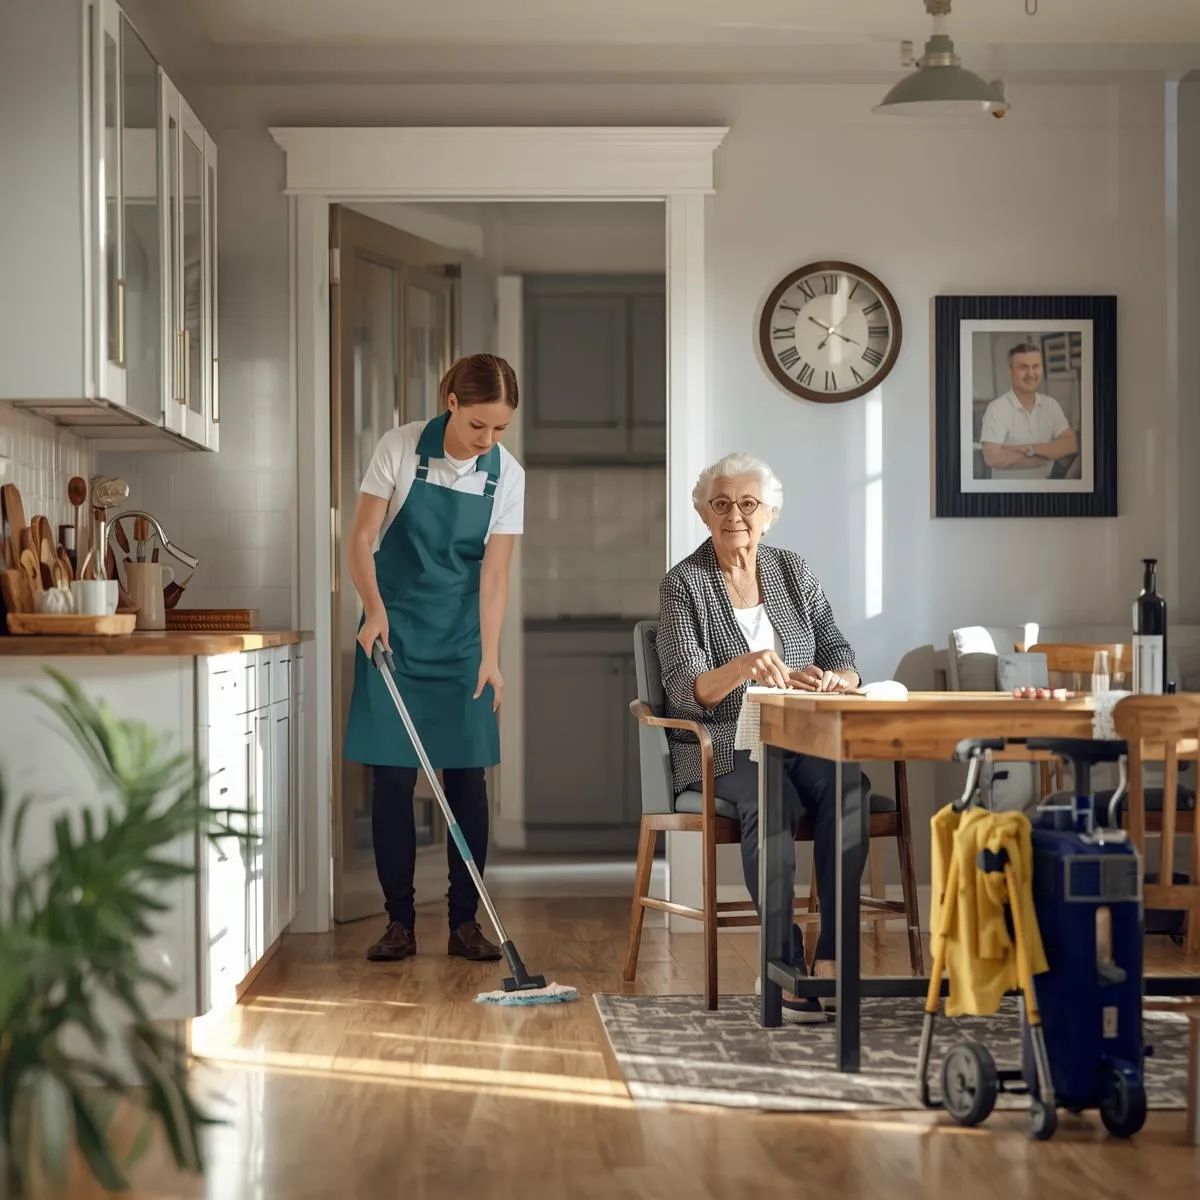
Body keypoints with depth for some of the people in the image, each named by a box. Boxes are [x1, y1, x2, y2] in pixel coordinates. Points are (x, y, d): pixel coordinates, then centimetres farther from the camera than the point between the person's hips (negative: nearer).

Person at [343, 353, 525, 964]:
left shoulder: (506, 474, -6)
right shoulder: (400, 448, -10)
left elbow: (494, 572, -8)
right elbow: (361, 539, -7)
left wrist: (489, 656, -17)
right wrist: (374, 609, -22)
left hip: (461, 637, 1)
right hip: (393, 631, -1)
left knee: (466, 775, 0)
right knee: (391, 776, -2)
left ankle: (465, 922, 8)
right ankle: (399, 922, 6)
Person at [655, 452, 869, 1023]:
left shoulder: (793, 571, 13)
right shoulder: (684, 583, 0)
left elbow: (841, 658, 9)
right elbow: (685, 691, -12)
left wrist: (830, 679, -16)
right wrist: (742, 667, -33)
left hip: (799, 739, 3)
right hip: (723, 748, -3)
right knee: (772, 803, -36)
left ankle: (830, 959, -32)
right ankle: (786, 965, -33)